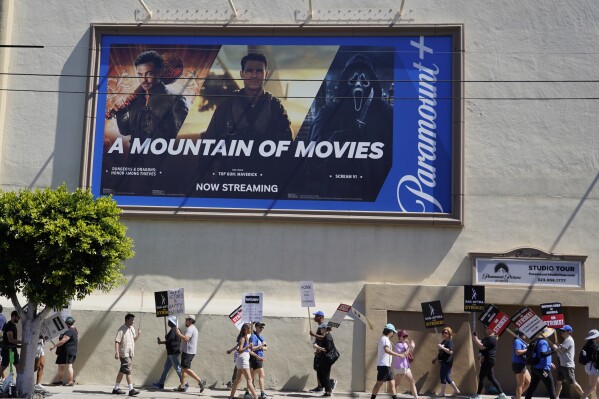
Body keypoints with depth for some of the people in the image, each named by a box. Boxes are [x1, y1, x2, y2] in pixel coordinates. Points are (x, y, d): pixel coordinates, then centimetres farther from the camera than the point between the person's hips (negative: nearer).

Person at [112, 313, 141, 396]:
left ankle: (116, 388, 21)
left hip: (130, 353, 9)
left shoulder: (132, 328, 14)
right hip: (124, 353, -9)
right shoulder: (122, 329, -11)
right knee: (128, 371, -12)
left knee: (122, 371, 14)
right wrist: (116, 352, -25)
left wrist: (138, 335, 3)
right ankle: (131, 389, -13)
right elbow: (117, 341, -17)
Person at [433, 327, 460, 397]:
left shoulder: (450, 341, -11)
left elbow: (450, 352, -24)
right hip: (442, 362, 9)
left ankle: (442, 392, 3)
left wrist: (441, 347, -25)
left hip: (447, 362, -9)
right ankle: (456, 390, 20)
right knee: (446, 377, 12)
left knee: (443, 376, -5)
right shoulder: (443, 341, 16)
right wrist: (436, 358, 24)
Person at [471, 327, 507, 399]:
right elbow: (479, 343, 17)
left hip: (488, 361, -10)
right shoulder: (488, 338, 18)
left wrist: (475, 339, -17)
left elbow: (481, 346, -24)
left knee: (481, 377, -5)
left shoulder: (491, 338, -16)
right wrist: (475, 338, 1)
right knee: (491, 378, 11)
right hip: (487, 361, 10)